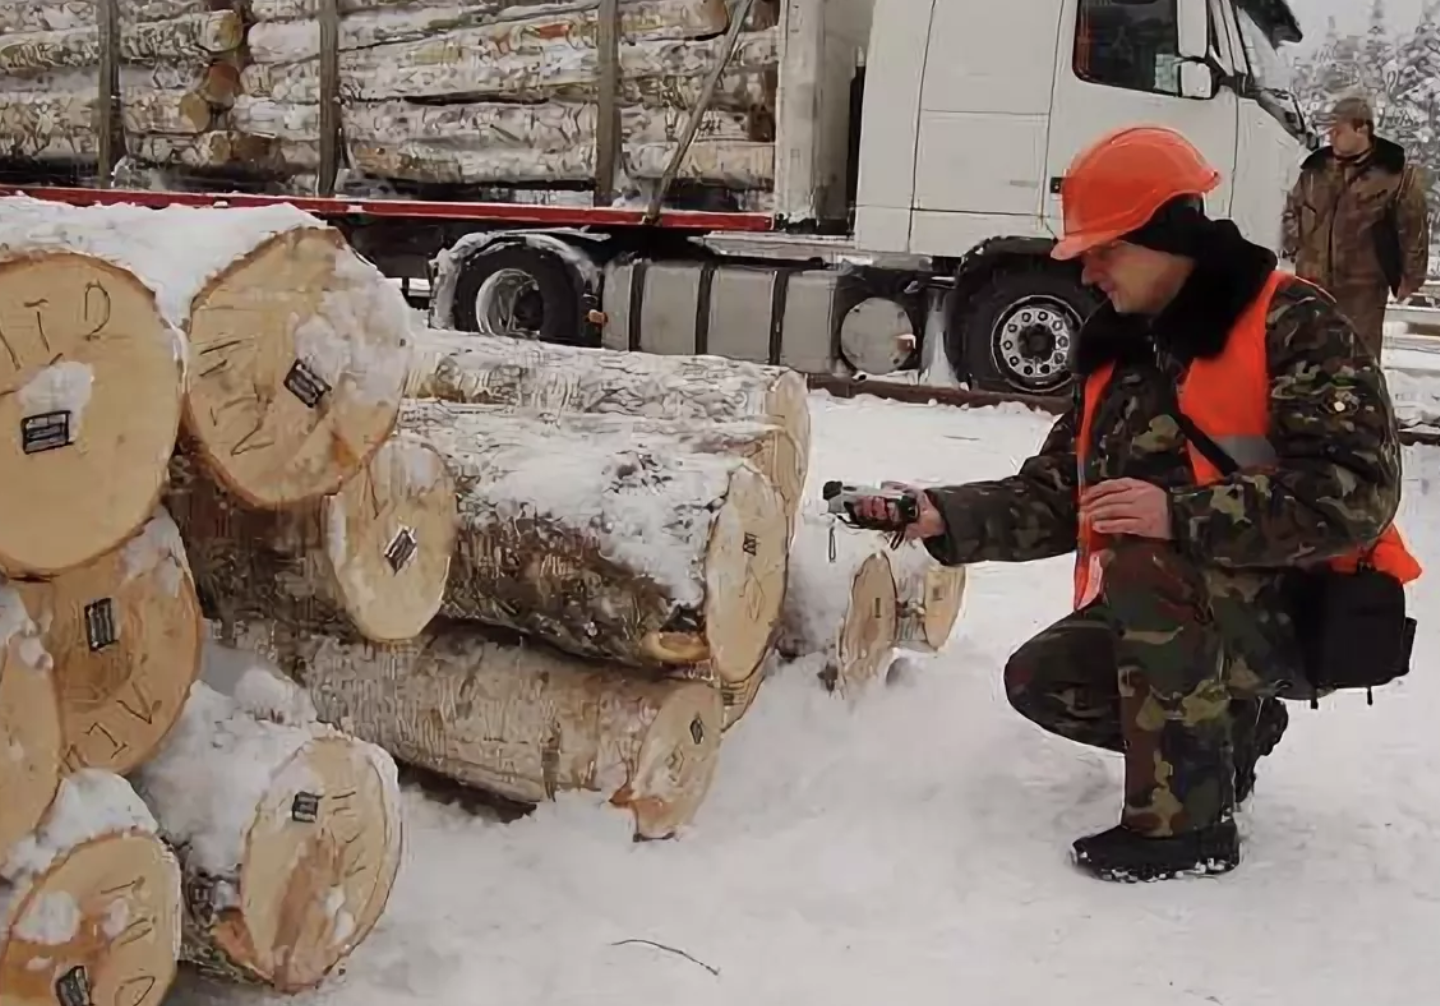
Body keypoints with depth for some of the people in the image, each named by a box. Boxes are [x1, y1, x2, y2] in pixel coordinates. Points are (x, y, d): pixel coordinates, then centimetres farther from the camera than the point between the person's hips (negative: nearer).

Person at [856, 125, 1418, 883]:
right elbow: (1054, 494, 5)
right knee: (1040, 680, -3)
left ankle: (1188, 822, -20)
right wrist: (943, 517, -12)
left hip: (1311, 608, -8)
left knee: (1147, 561, -32)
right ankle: (1229, 725, 17)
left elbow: (1354, 491, -27)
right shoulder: (1118, 351, 7)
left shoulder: (1294, 326, -16)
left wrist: (1179, 515, -34)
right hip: (1182, 615, 8)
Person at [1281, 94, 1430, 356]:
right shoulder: (1316, 168, 5)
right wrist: (1295, 248, 11)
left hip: (1363, 285, -4)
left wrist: (1411, 276, -3)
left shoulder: (1394, 174, -9)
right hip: (1313, 281, 4)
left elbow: (1414, 228, -5)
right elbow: (1292, 209, 20)